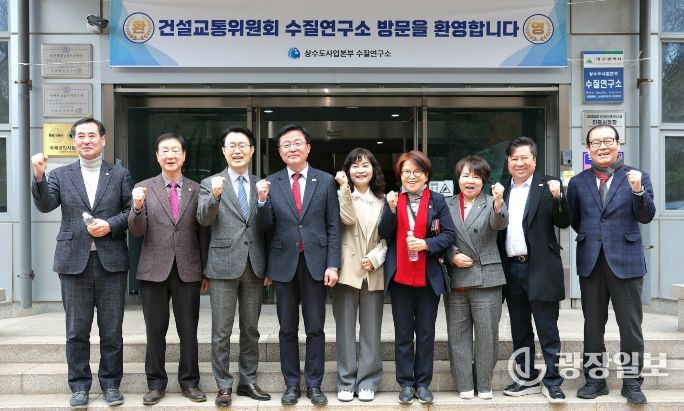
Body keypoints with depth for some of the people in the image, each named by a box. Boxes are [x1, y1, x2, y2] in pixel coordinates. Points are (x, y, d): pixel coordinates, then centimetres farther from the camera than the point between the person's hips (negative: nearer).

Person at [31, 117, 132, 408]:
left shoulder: (120, 174, 7)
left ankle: (111, 383, 20)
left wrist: (110, 225, -12)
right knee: (76, 331, 7)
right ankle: (79, 385, 20)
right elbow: (45, 205, -6)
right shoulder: (60, 175, 9)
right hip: (74, 261, 1)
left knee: (111, 330, 7)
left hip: (111, 261, 0)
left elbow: (132, 211, 4)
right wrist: (39, 176, -21)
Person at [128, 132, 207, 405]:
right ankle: (156, 384, 21)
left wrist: (206, 270, 7)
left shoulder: (196, 190, 5)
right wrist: (138, 207, -24)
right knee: (155, 331, 9)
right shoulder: (143, 188, 3)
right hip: (154, 269, 0)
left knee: (189, 331, 7)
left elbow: (202, 232, 7)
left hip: (188, 270, 0)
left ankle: (189, 382, 20)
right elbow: (136, 231, -4)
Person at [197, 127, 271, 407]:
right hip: (224, 265, -3)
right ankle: (224, 386, 15)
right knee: (222, 331, 3)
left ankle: (248, 381, 24)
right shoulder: (210, 183, 2)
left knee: (250, 329, 12)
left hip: (254, 266, 3)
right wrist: (215, 196, -29)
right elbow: (204, 219, -11)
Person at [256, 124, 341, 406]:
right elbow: (265, 227, 2)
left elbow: (333, 226, 1)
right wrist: (262, 201, -17)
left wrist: (333, 264, -6)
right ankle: (291, 384, 21)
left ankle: (313, 384, 18)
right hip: (284, 263, 1)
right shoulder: (270, 183, 3)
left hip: (315, 262, -1)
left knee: (315, 328, 6)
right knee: (287, 329, 9)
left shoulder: (326, 181, 1)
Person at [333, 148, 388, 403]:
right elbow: (348, 219, -16)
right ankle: (346, 382, 13)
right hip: (348, 270, -2)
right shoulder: (342, 195, 3)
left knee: (371, 330, 6)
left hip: (373, 272, 2)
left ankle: (368, 381, 15)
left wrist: (375, 257, -8)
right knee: (345, 329, 3)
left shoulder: (382, 200, 11)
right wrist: (345, 188, -20)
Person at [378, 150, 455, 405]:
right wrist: (391, 209, -17)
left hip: (429, 277, -1)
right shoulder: (393, 199, 5)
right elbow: (384, 234, -3)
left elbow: (449, 235, -4)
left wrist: (426, 244, -19)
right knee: (403, 333, 8)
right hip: (399, 276, 1)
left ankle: (423, 383, 20)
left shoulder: (437, 200, 1)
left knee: (426, 333, 8)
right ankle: (406, 383, 18)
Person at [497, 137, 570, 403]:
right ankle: (527, 379, 26)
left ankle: (552, 382, 13)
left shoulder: (547, 186, -3)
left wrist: (558, 197, -24)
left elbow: (563, 223, -10)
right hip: (511, 269, 5)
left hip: (540, 268, -5)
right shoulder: (501, 189, 10)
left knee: (548, 330, 3)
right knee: (520, 331, 14)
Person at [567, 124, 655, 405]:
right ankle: (595, 380, 20)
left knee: (630, 326, 4)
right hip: (591, 262, 2)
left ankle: (632, 382, 15)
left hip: (626, 261, -2)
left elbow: (646, 217, -10)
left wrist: (638, 191, -25)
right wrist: (590, 236, 5)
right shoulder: (578, 182, 7)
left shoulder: (637, 177, 1)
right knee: (592, 326, 10)